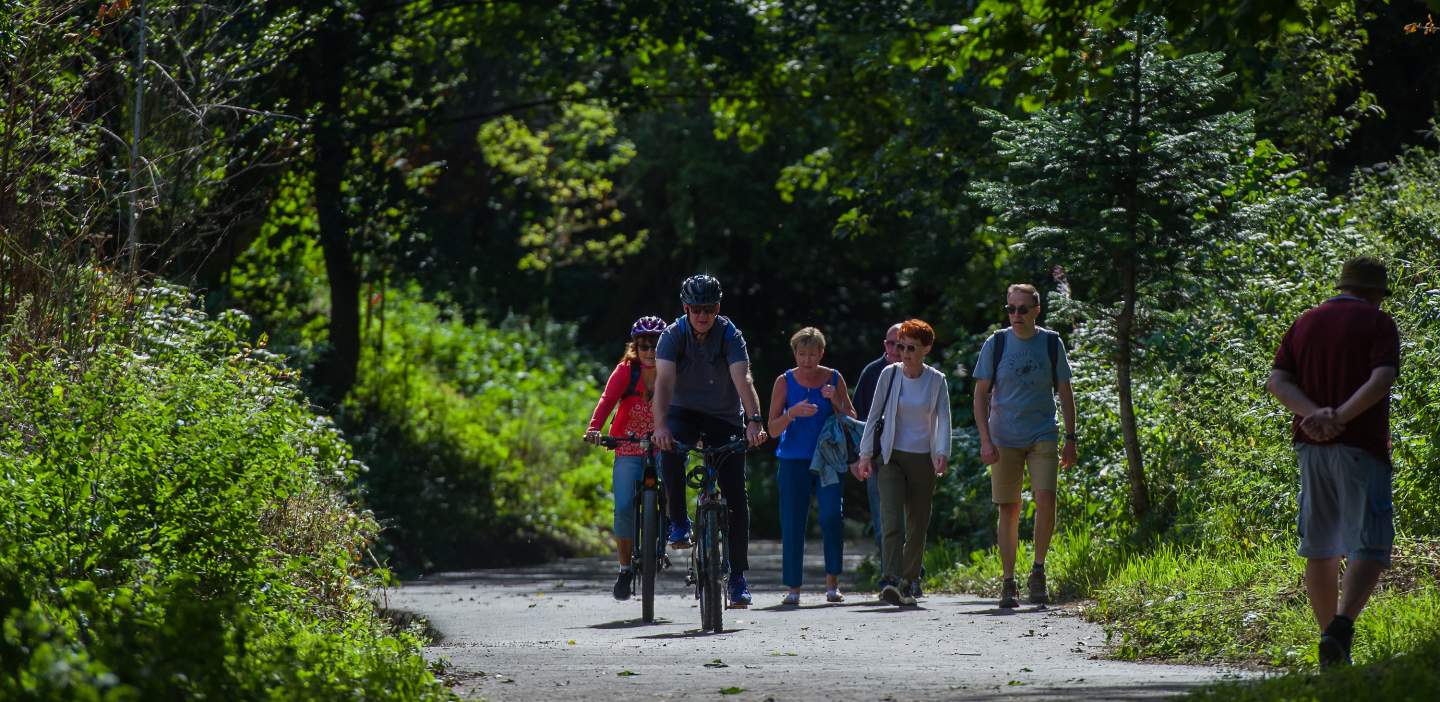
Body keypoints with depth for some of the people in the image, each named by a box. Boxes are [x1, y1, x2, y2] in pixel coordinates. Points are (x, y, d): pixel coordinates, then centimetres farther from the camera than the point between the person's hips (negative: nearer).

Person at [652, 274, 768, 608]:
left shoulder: (730, 334, -17)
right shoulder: (673, 334, -16)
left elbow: (743, 379, -30)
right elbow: (664, 380, -29)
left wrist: (754, 422, -45)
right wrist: (660, 426, -44)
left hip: (725, 417, 0)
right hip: (685, 412, 0)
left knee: (736, 496, -6)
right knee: (669, 452, -35)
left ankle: (738, 577, 2)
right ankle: (679, 523, -15)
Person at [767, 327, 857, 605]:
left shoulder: (834, 379, 5)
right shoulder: (785, 382, 1)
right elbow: (773, 429, -2)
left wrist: (835, 401, -11)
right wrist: (793, 413, -20)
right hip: (794, 461, 0)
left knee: (832, 514, -17)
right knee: (792, 524, -1)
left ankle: (832, 582, -8)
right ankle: (793, 588, 8)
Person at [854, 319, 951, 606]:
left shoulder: (937, 381, 3)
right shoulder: (889, 374, 2)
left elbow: (943, 420, -4)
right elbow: (874, 415, 6)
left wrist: (942, 453, -20)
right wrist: (866, 454, 1)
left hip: (923, 461, 1)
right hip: (891, 458, -1)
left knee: (917, 525, 5)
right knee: (892, 520, -17)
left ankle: (908, 582, 18)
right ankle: (891, 581, -28)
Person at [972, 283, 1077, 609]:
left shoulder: (1051, 343, 3)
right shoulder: (996, 344, 0)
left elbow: (1065, 393, 10)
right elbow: (981, 394, 3)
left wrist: (1070, 439, 6)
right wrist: (985, 440, -6)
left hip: (1042, 437, 0)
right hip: (1004, 440, 0)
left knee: (1046, 498, -17)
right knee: (1009, 510, 2)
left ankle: (1038, 571, -2)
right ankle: (1008, 583, 9)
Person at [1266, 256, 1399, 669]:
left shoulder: (1305, 323, 14)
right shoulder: (1378, 324, -1)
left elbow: (1276, 381, 2)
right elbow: (1382, 379, -18)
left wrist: (1315, 414, -10)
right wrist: (1341, 417, -18)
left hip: (1311, 446, 5)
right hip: (1361, 448, -5)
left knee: (1320, 548, 12)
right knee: (1368, 546, -8)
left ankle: (1329, 639, 15)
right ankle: (1342, 627, -28)